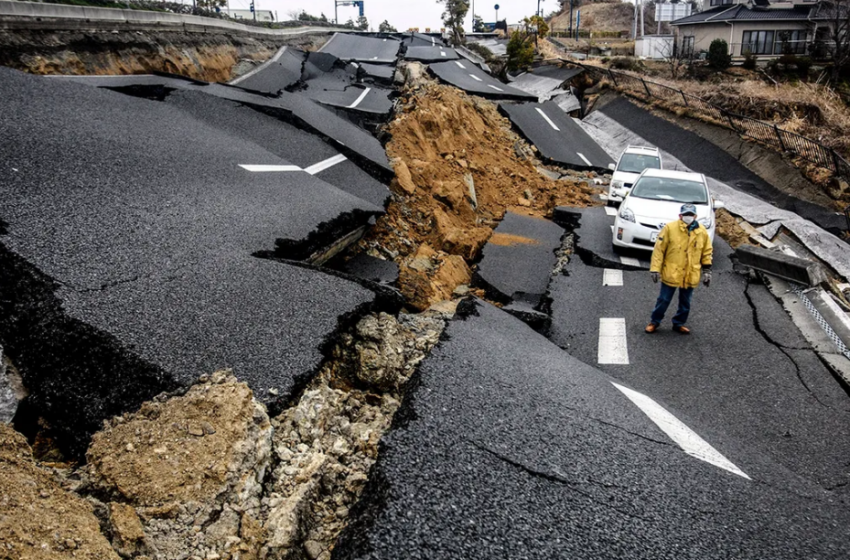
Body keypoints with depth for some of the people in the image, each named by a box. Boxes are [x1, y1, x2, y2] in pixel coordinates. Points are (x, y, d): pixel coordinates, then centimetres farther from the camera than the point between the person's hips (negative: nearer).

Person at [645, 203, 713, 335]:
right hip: (671, 274, -3)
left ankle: (679, 323, 33)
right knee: (664, 300, 7)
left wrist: (707, 271, 8)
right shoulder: (670, 228, -12)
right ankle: (655, 321, 24)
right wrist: (655, 269, -11)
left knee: (685, 302, 15)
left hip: (691, 276, 3)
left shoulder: (702, 231, -1)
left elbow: (707, 252, 8)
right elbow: (659, 249, -9)